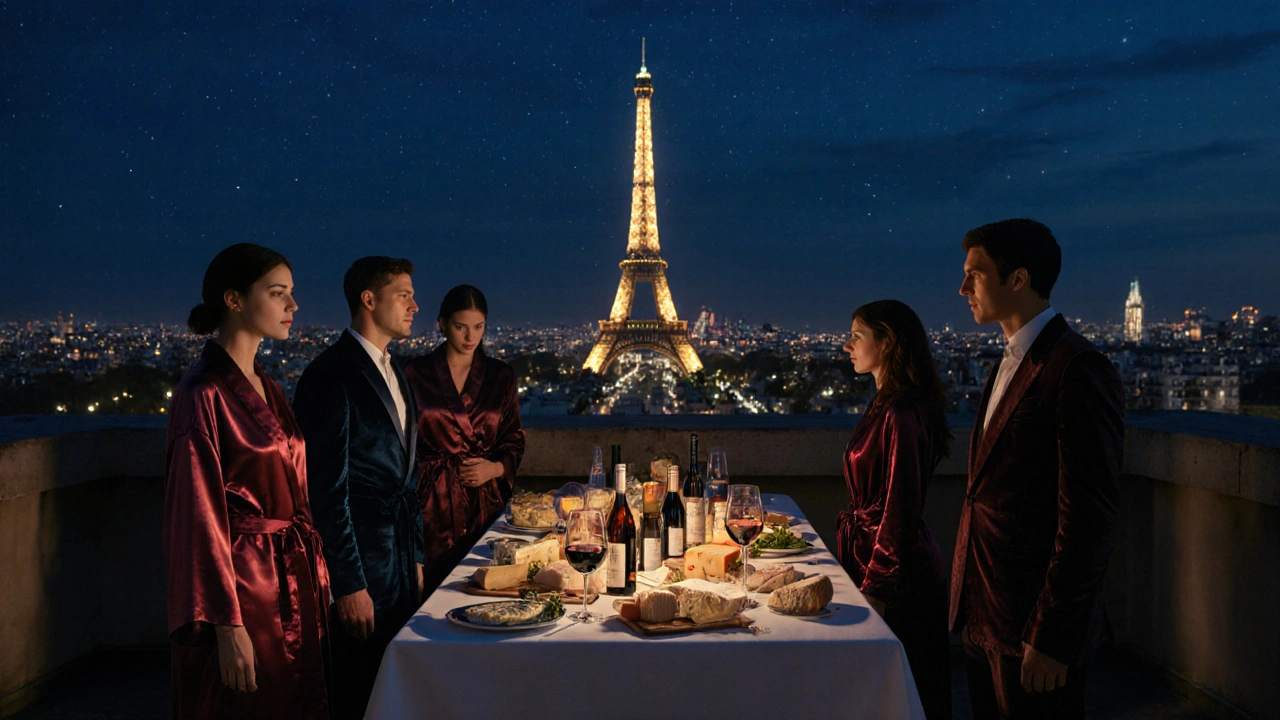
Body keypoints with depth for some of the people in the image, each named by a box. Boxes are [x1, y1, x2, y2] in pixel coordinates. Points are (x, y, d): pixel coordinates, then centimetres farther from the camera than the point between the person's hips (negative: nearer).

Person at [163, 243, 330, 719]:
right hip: (242, 581, -8)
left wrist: (316, 575, 11)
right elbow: (200, 515, -16)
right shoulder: (204, 394, -14)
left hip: (293, 581, 8)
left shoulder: (267, 389, 11)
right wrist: (229, 625, -17)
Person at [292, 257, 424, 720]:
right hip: (360, 566, -8)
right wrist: (349, 584, -17)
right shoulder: (331, 375, -14)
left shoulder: (394, 372, 15)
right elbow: (328, 489, -17)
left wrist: (416, 557, 17)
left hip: (401, 565, 8)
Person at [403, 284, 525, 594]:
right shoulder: (416, 374, 3)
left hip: (486, 502, 2)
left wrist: (495, 468, -5)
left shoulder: (501, 376, 10)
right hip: (433, 503, -2)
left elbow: (514, 440, 13)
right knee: (432, 591, -3)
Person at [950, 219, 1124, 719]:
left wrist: (1050, 639, -19)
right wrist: (969, 603, 14)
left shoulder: (1077, 370, -16)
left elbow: (1089, 517, -20)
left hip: (1034, 623, -8)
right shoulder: (1011, 364, 13)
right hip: (984, 618, 8)